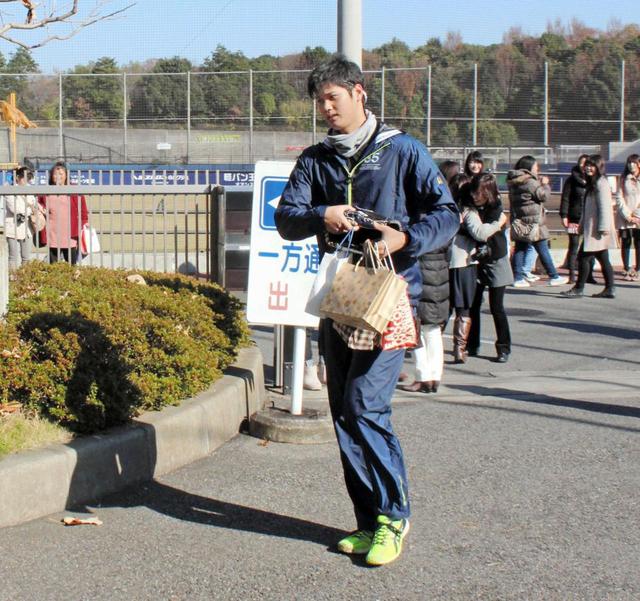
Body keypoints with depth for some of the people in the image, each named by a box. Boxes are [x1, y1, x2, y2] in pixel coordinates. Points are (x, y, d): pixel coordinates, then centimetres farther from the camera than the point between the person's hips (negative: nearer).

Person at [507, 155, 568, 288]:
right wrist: (545, 184, 3)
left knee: (520, 249, 7)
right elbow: (544, 196, -13)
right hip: (532, 222, -8)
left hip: (518, 222, 8)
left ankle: (518, 278, 6)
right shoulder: (529, 182, -17)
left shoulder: (514, 182, 11)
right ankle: (553, 277, 6)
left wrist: (539, 181, 12)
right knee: (543, 250, 0)